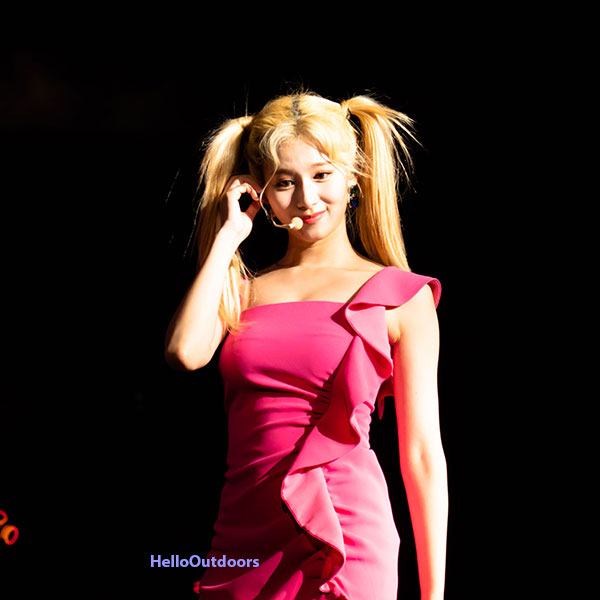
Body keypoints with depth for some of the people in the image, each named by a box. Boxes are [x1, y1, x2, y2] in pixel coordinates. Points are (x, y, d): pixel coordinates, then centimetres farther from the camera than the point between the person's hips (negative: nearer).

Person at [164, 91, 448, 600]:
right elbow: (185, 352, -9)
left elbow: (422, 453, 1)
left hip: (346, 544, -3)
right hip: (242, 544, 3)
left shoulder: (400, 297, 3)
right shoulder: (245, 290, 13)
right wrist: (227, 237, 2)